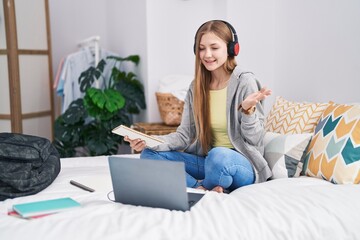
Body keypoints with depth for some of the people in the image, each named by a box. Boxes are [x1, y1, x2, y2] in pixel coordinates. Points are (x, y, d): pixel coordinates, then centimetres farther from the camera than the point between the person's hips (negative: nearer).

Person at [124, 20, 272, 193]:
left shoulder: (245, 82, -10)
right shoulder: (196, 86, 6)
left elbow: (254, 140, -9)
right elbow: (185, 135, 2)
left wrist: (248, 109, -29)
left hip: (241, 166, -5)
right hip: (208, 162, 6)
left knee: (219, 156, -39)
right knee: (149, 154, -9)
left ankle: (203, 190, -7)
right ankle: (204, 190, -24)